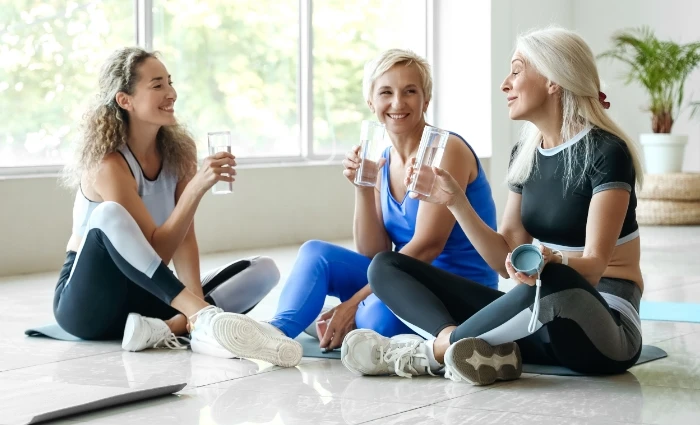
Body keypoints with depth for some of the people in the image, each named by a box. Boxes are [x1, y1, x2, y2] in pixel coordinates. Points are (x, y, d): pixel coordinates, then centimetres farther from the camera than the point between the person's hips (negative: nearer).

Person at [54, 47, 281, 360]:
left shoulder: (178, 151, 0)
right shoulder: (108, 164, -19)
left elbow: (183, 241, -7)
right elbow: (158, 249, -24)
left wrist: (193, 303, -23)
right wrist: (197, 188, -35)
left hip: (145, 296, 6)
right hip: (87, 301, -6)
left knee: (264, 270, -10)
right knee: (110, 214, -37)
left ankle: (164, 328, -34)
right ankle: (206, 318, -47)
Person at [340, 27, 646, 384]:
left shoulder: (605, 152, -12)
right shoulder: (525, 154, 10)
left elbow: (593, 267, -21)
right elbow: (506, 260, 6)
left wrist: (552, 262, -43)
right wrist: (456, 202, -6)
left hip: (604, 327, -7)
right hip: (540, 322, 7)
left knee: (552, 281, -44)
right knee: (385, 267, -1)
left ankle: (435, 348, -20)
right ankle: (481, 349, -29)